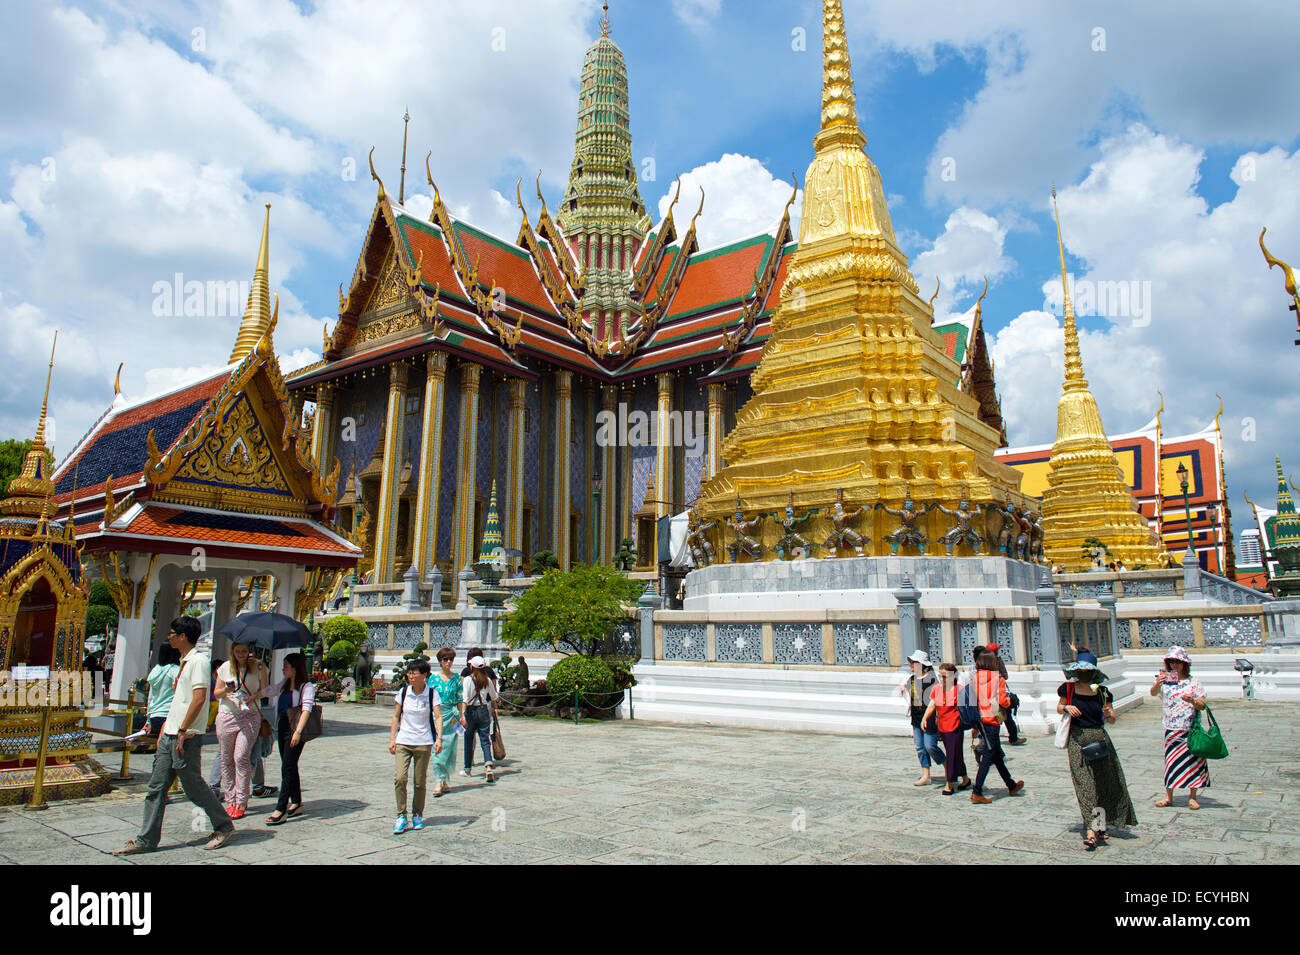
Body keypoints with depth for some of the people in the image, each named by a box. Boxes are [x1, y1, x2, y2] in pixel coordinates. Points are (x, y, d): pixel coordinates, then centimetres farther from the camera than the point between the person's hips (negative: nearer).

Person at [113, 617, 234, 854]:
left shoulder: (199, 660, -14)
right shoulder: (184, 662, 17)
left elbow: (199, 698, -22)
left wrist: (183, 731, -22)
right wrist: (164, 731, 20)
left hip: (187, 737, -9)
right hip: (170, 736, 9)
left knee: (194, 786, 0)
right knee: (156, 787, 9)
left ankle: (224, 827, 14)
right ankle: (147, 840, 15)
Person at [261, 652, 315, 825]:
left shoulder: (307, 687, -9)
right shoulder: (284, 685, 14)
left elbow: (306, 710, -17)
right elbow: (267, 692, 29)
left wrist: (298, 731, -24)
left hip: (295, 731, -8)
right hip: (282, 728, 8)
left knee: (287, 768, -10)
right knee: (289, 767, 12)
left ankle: (281, 809, -10)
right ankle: (296, 803, 22)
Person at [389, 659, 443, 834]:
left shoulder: (432, 694, -4)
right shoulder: (403, 692, 2)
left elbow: (438, 717, -9)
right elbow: (396, 716, 10)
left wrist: (439, 738, -22)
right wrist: (392, 738, 5)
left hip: (423, 742, -1)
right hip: (403, 742, 2)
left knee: (420, 782, 4)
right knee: (399, 778, -13)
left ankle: (417, 815, 24)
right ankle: (401, 817, -2)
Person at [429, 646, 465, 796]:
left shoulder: (456, 678, 7)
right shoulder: (434, 678, 2)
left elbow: (460, 699, 12)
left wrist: (461, 716, 7)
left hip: (452, 717, 2)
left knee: (449, 749, 3)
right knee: (437, 750, -7)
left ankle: (446, 781, 14)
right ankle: (438, 782, -5)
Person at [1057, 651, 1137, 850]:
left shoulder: (1102, 692, 2)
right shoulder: (1068, 688, -1)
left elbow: (1112, 719, 8)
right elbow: (1059, 708, 13)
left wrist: (1108, 714, -15)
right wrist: (1067, 708, -8)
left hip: (1099, 738, 3)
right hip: (1077, 739, -3)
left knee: (1104, 781, 8)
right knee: (1085, 783, -10)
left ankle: (1098, 825, 24)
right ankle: (1091, 829, -14)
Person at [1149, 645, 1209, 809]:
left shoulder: (1193, 681, 2)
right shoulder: (1165, 679, 1)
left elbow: (1202, 705, 1)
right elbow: (1153, 693, -16)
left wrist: (1193, 701, -20)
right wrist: (1157, 684, -37)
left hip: (1191, 728, 0)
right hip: (1172, 728, 0)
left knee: (1193, 760, 4)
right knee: (1171, 760, 5)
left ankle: (1192, 796, 18)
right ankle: (1168, 796, 14)